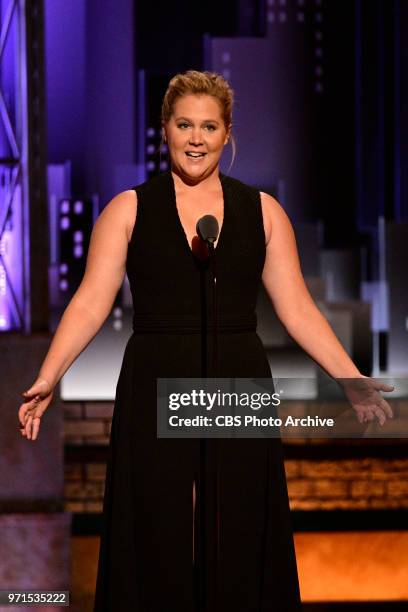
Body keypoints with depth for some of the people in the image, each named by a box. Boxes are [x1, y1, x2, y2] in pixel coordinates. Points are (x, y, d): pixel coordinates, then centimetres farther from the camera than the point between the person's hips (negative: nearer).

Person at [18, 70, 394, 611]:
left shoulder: (263, 212, 7)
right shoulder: (129, 210, 3)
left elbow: (297, 309, 6)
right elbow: (91, 303, -4)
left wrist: (351, 379, -3)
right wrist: (47, 379, -16)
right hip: (157, 394, -1)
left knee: (239, 546, 4)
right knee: (159, 546, 1)